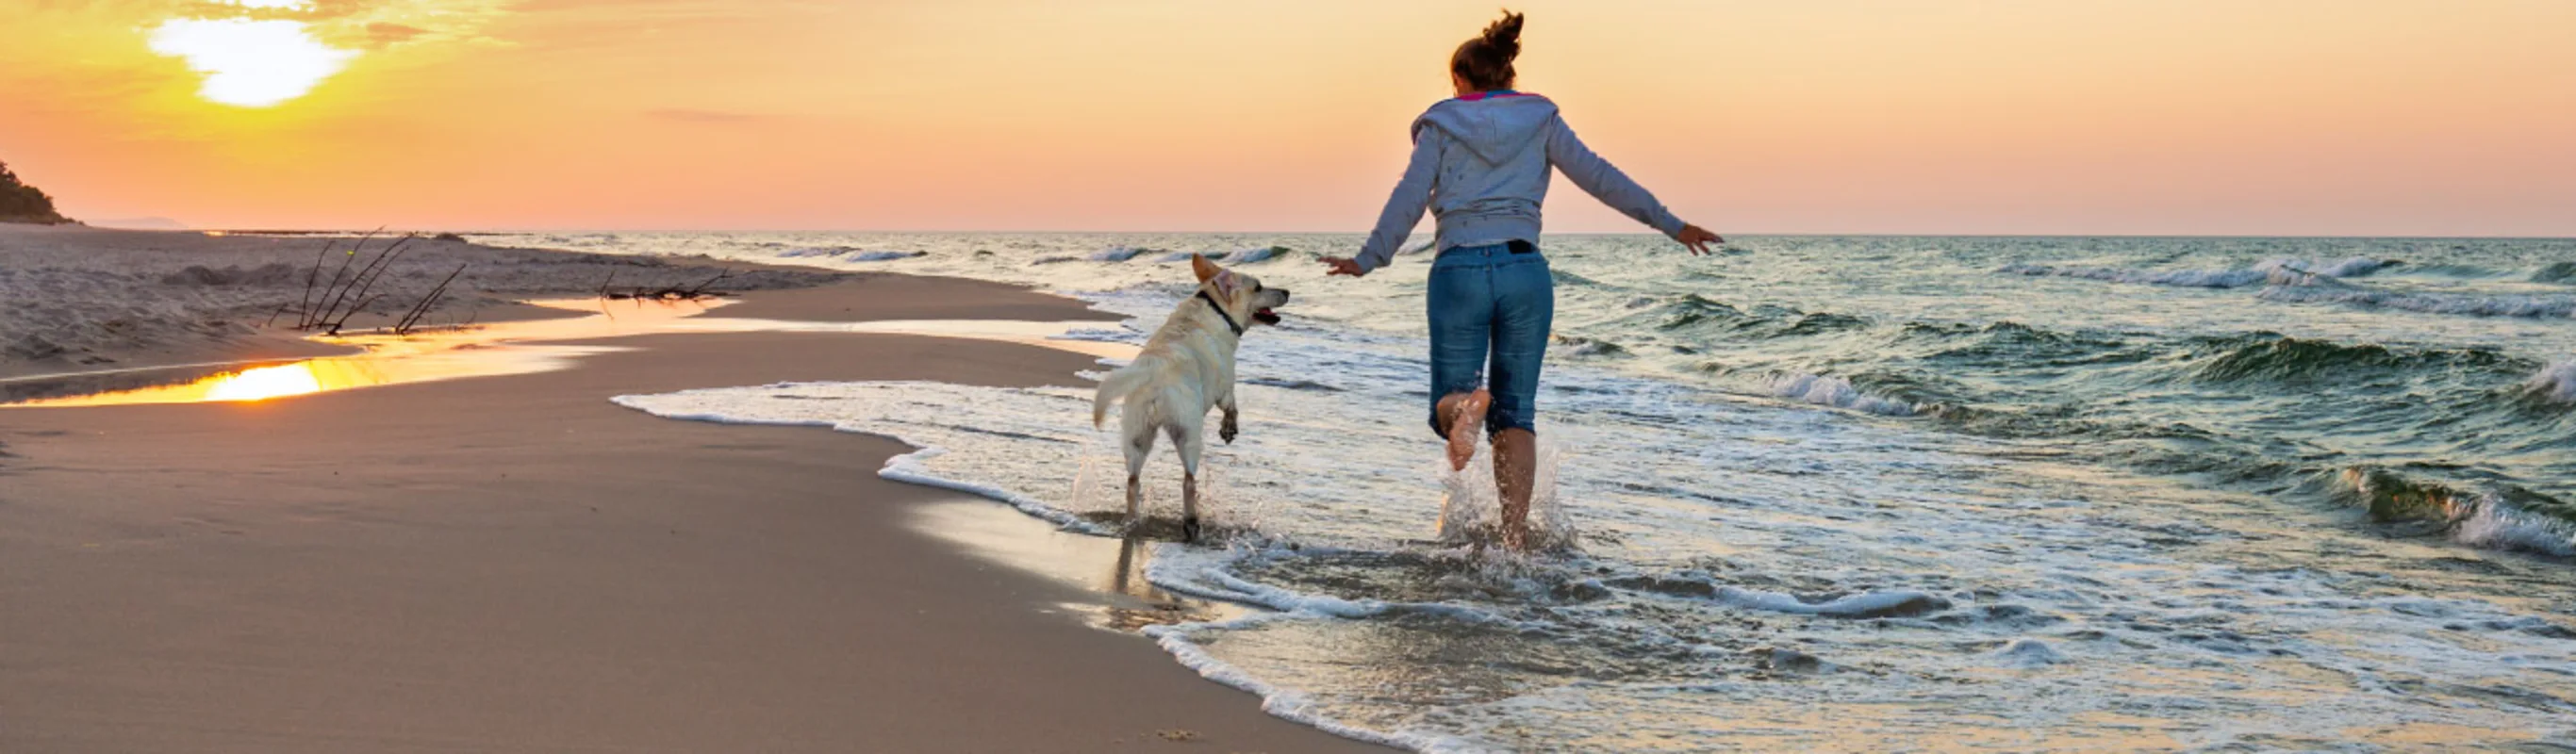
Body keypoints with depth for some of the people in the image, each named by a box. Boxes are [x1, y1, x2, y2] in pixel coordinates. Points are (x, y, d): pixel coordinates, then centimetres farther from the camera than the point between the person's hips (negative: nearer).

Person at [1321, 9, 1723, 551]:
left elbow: (1408, 200, 0)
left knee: (1448, 402, 7)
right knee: (1516, 412, 9)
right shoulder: (1539, 120, 11)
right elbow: (1600, 177, 6)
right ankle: (1515, 538, -4)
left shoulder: (1441, 124, 8)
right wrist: (1668, 223, 10)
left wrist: (1367, 261, 8)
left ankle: (1465, 407, -33)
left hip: (1458, 270, -1)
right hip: (1525, 271, 1)